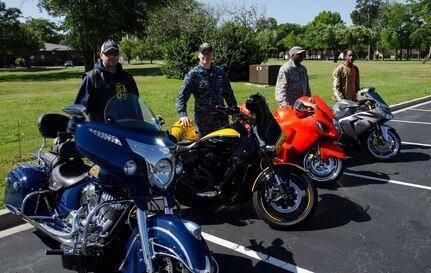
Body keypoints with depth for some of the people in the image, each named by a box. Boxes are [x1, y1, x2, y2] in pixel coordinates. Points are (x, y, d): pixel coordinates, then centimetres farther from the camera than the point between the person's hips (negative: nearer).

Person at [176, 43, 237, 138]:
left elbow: (228, 93, 18)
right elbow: (182, 96, -10)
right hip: (203, 122, -3)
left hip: (221, 119, 3)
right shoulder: (193, 74, -3)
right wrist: (183, 115, -25)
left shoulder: (220, 72, 10)